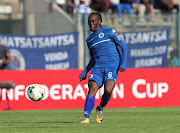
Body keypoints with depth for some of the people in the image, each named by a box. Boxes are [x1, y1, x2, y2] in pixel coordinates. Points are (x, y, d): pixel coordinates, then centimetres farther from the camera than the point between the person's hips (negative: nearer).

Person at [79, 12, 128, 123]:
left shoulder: (109, 32, 5)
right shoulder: (89, 40, 21)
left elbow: (124, 47, 4)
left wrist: (123, 64, -7)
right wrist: (85, 72, 19)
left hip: (112, 66, -4)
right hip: (98, 67, 4)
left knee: (108, 90, -25)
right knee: (92, 89, -19)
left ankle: (100, 109, 4)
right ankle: (86, 117, -24)